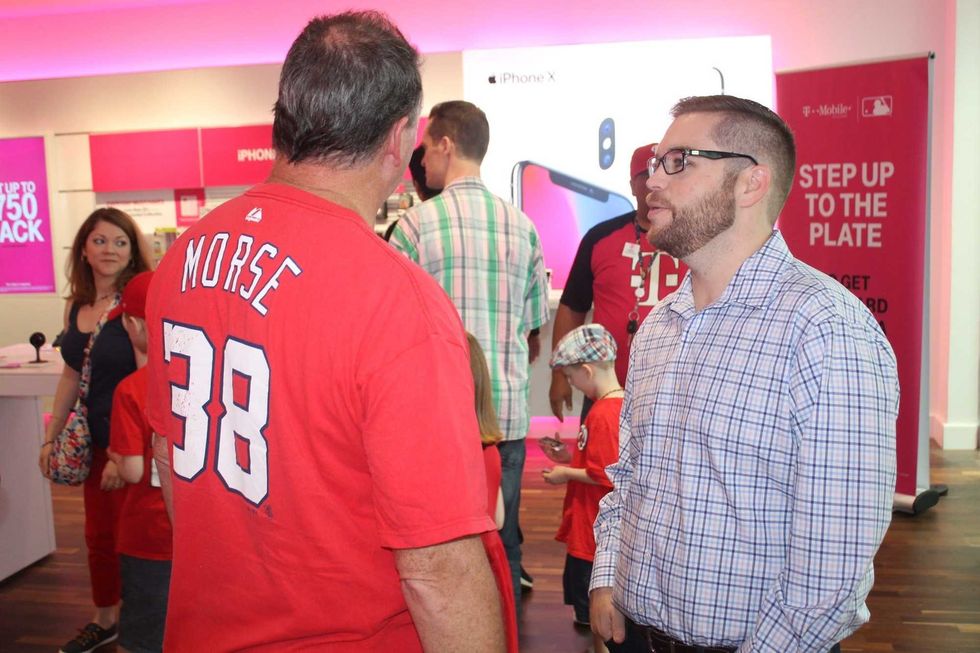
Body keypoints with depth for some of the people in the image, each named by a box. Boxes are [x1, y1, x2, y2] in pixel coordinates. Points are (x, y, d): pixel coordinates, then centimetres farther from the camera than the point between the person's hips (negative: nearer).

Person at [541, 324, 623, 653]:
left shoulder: (602, 414, -24)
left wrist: (567, 474, -12)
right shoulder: (620, 405, 7)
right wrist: (570, 458, 9)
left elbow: (605, 476, -25)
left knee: (594, 610, 4)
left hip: (593, 531, -10)